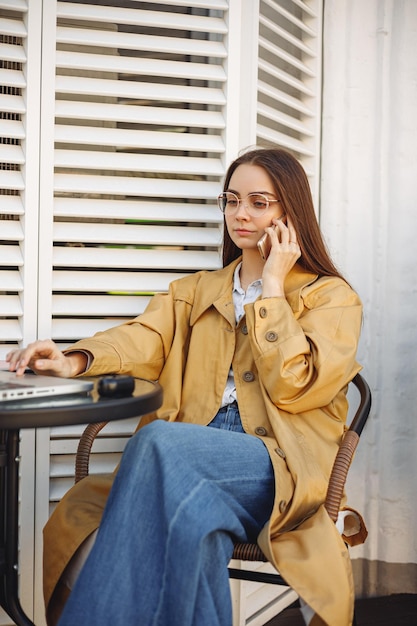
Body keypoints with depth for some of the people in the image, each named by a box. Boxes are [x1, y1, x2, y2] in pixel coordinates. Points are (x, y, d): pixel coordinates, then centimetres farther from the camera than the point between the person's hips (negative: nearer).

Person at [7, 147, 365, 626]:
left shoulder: (332, 297, 13)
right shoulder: (194, 292, 26)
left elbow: (293, 386, -4)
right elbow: (143, 339, 5)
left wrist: (271, 287, 1)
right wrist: (76, 361, -15)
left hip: (281, 468, -2)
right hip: (186, 463, 3)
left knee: (158, 439, -33)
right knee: (190, 519, -36)